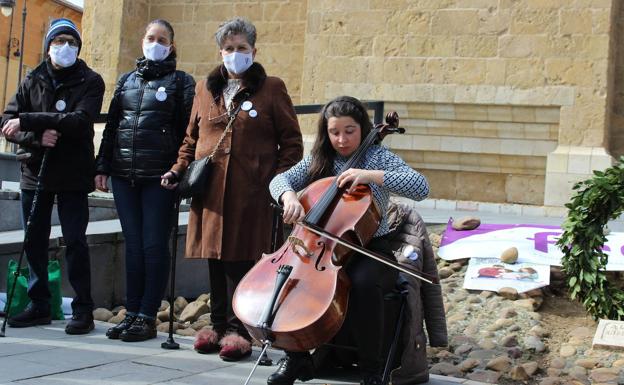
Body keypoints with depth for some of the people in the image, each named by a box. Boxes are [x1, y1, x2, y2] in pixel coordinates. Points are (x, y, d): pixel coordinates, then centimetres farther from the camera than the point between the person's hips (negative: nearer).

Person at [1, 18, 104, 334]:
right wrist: (36, 137, -17)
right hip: (35, 171, 4)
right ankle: (39, 305, 19)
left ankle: (83, 309, 2)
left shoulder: (90, 82, -1)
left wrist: (27, 122, -20)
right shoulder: (33, 81, 10)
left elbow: (80, 121, -17)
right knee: (34, 241, 7)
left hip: (72, 174, -4)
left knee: (75, 240, -5)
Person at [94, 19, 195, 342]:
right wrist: (102, 167, 11)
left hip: (159, 177, -4)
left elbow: (188, 129, -3)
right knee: (133, 244, 7)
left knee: (154, 245, -2)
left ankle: (147, 316, 3)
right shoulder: (126, 80, 17)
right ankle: (131, 313, 13)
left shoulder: (181, 81, 4)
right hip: (124, 174, 4)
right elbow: (111, 127, 17)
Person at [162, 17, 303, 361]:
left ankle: (237, 329, 6)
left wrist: (280, 180, -7)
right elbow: (192, 138, 22)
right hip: (210, 189, 4)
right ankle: (218, 324, 18)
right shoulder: (205, 90, 16)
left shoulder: (271, 89, 5)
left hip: (250, 191, -3)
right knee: (215, 257, 7)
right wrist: (179, 170, 8)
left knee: (241, 258, -3)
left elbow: (291, 141, 5)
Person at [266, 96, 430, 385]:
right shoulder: (318, 161, 10)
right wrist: (289, 196, -25)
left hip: (371, 251, -3)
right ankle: (296, 356, -3)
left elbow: (421, 188, -15)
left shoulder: (379, 158, -2)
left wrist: (371, 175, -25)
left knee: (363, 282, -37)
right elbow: (280, 180, -1)